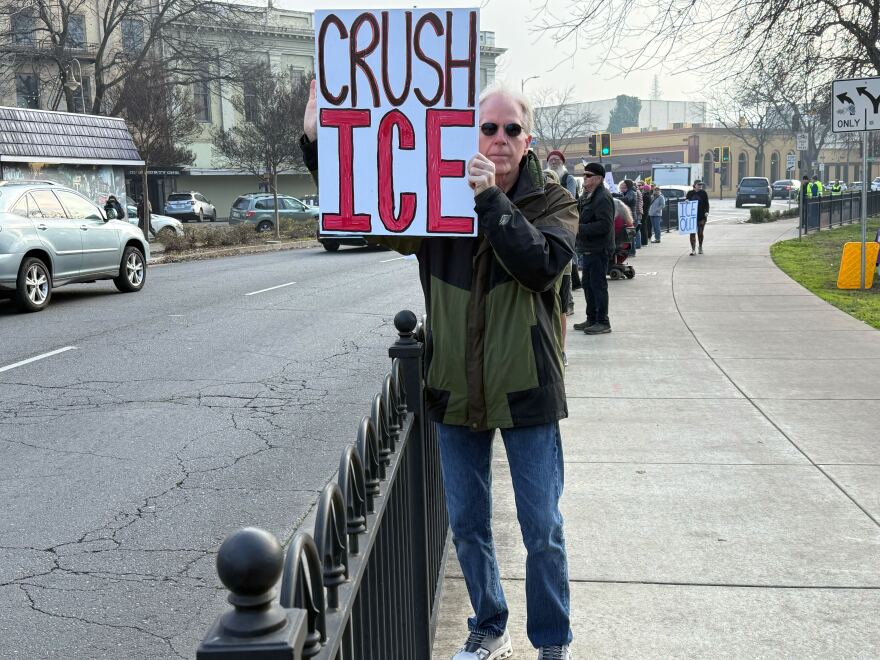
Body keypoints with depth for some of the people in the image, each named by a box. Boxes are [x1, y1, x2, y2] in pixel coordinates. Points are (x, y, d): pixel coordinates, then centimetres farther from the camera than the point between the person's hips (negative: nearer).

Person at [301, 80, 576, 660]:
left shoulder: (553, 203, -4)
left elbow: (542, 264, -22)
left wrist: (491, 198, -26)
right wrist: (317, 143, -10)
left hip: (526, 393, -2)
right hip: (456, 391, 3)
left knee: (543, 531, 7)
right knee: (468, 525, 16)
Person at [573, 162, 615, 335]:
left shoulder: (603, 198, -16)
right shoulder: (587, 196, 16)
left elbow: (605, 225, -24)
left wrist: (580, 228, -23)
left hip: (599, 249, -10)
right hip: (589, 248, 10)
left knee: (598, 285, -5)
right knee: (588, 284, 15)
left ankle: (603, 322, 2)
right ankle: (592, 319, 24)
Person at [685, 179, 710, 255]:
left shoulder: (703, 193, 4)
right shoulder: (690, 193, 7)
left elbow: (706, 204, 2)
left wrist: (706, 212, -13)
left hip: (701, 216, -1)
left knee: (700, 233, 7)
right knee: (692, 233, -5)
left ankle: (700, 247, 28)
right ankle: (693, 249, -3)